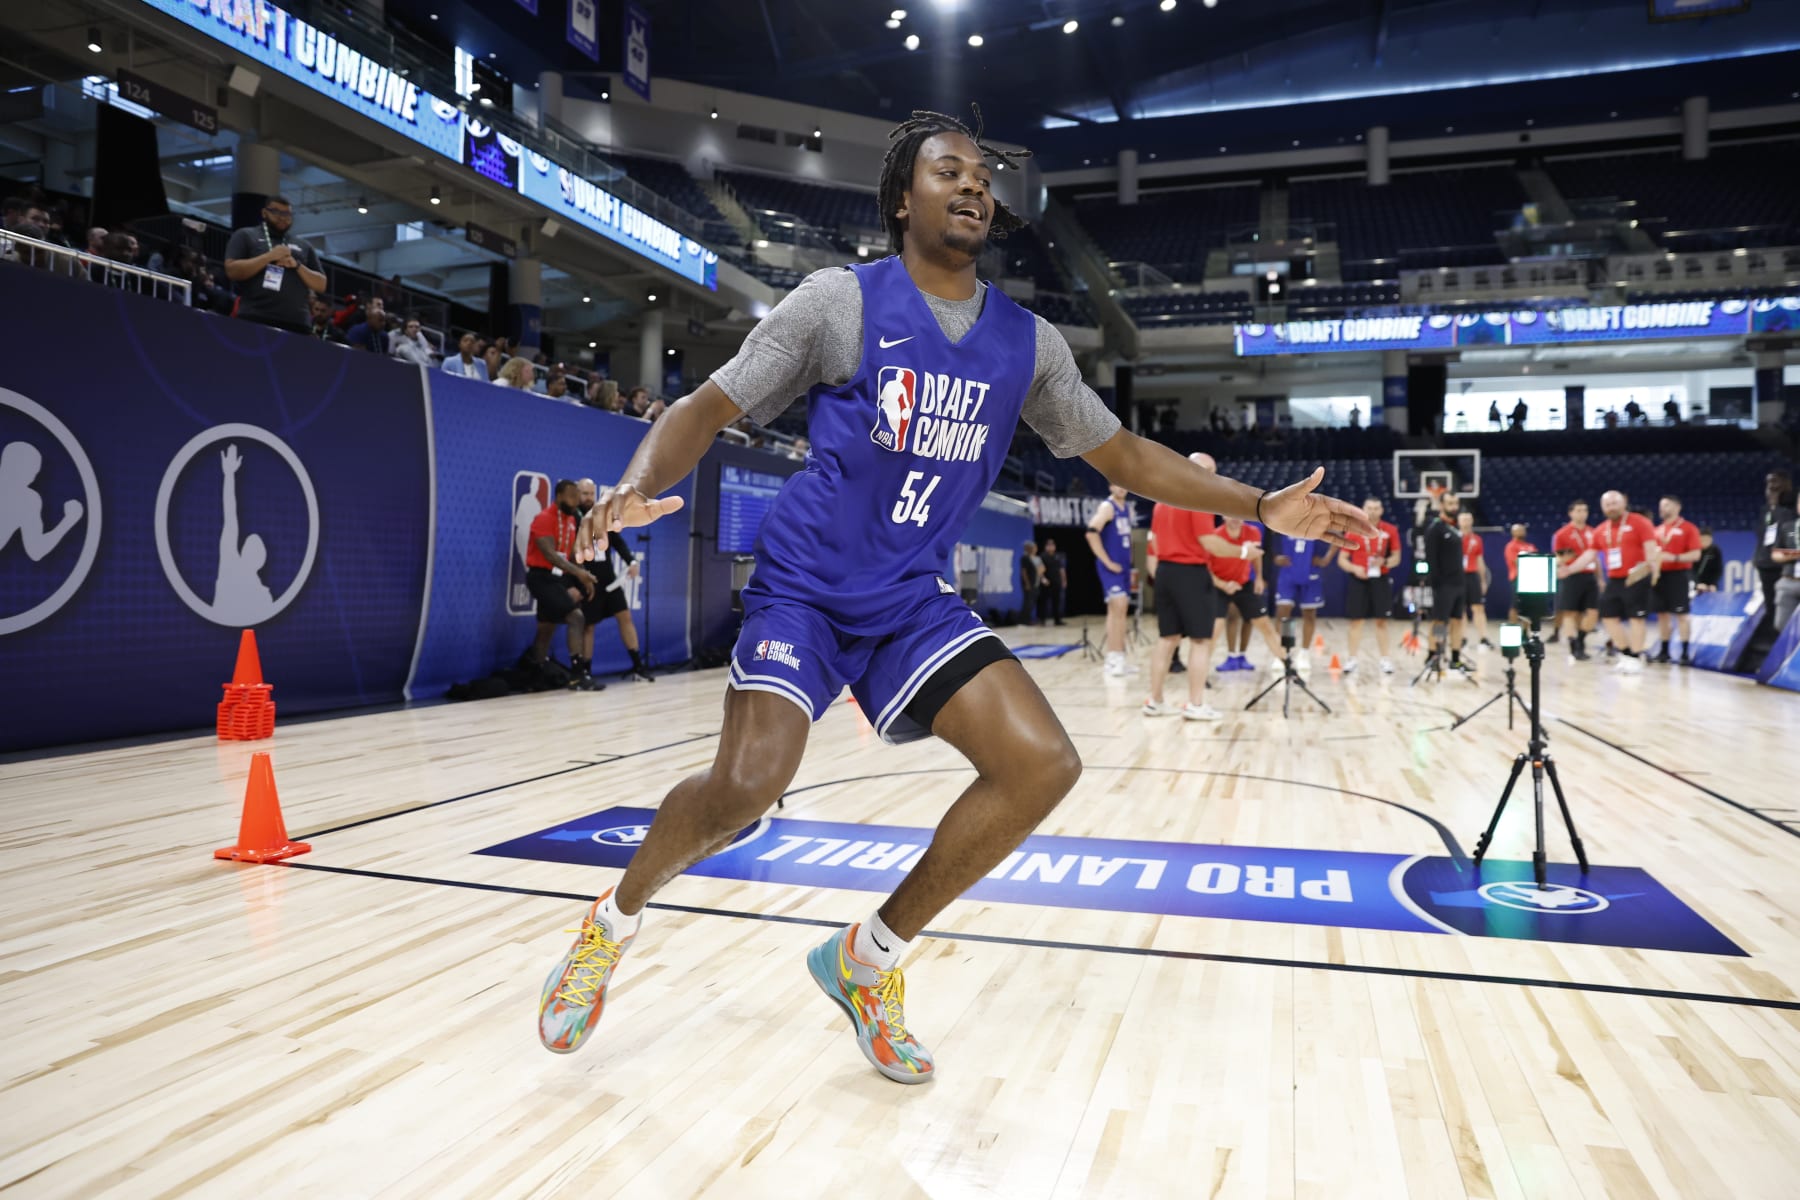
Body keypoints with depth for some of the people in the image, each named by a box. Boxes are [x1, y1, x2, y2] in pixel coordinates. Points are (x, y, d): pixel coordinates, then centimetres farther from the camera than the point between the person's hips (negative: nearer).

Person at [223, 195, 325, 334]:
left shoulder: (303, 247, 23)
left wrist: (297, 265, -1)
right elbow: (232, 271, 0)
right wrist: (269, 256, -8)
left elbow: (321, 285, 17)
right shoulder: (245, 236, 13)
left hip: (297, 324, 3)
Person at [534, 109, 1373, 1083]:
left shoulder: (1027, 341, 5)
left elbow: (1120, 453, 13)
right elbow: (708, 408, -7)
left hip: (914, 599, 5)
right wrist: (636, 488, -27)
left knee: (1042, 765, -11)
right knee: (745, 785, -24)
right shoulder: (842, 299, -6)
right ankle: (614, 922, 12)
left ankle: (869, 958, 8)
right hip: (803, 584, -4)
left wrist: (1260, 506, 6)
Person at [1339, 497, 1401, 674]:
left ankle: (1385, 660, 11)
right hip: (1358, 580, -1)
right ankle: (1352, 660, 10)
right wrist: (1354, 568, -18)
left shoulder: (1390, 530, 1)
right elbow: (1342, 559, 0)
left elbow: (1396, 557, 6)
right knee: (1356, 620, 2)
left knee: (1381, 621, 4)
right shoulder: (1353, 531, -2)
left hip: (1381, 580, 1)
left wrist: (1384, 562, -15)